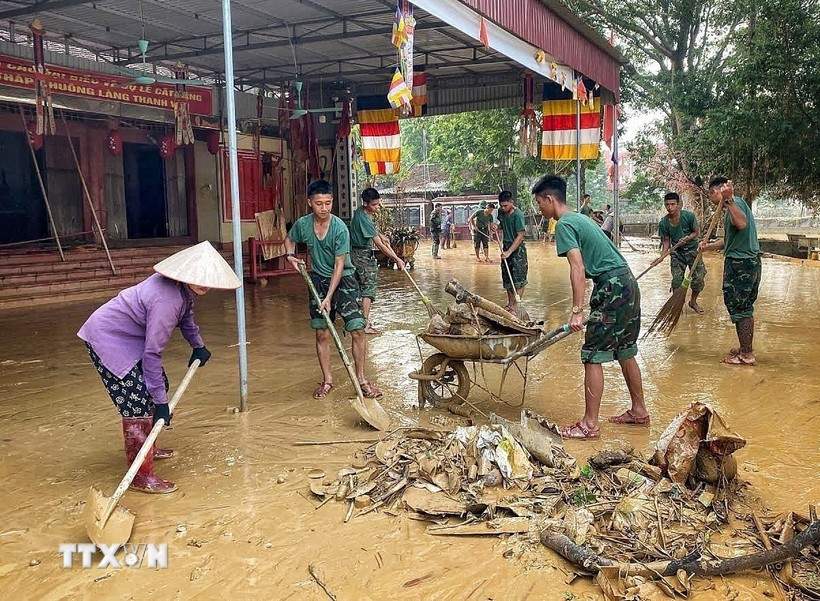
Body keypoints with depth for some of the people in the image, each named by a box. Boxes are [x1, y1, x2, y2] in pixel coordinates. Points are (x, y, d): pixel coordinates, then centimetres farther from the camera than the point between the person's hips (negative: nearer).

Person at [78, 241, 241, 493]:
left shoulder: (185, 287, -6)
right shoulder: (166, 300, -34)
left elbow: (186, 314, 18)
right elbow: (152, 353, -32)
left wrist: (198, 346, 28)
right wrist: (161, 403, -26)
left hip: (129, 336, 10)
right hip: (107, 338, -10)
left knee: (158, 386, 18)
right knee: (137, 402, -13)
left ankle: (147, 448, 36)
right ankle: (142, 477, -7)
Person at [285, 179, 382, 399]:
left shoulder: (339, 228, -21)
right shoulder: (302, 224, -9)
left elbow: (339, 265, -19)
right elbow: (289, 239, 16)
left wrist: (329, 297, -22)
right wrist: (291, 254, -5)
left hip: (344, 280, -3)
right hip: (318, 281, 3)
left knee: (357, 330, -9)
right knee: (322, 333, 5)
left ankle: (361, 379, 5)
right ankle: (327, 380, 20)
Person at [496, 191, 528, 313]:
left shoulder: (517, 214, -20)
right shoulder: (501, 211, 1)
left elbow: (520, 236, -21)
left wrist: (509, 252, -24)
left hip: (517, 248, -7)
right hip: (506, 246, 7)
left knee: (519, 277, -5)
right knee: (507, 277, 11)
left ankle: (516, 306, -4)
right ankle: (510, 303, 22)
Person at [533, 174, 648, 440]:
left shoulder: (564, 225, -9)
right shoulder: (579, 218, 20)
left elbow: (578, 268, -19)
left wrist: (577, 311, -22)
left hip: (612, 288, -10)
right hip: (628, 283, 10)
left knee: (592, 356, -5)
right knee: (625, 352, 19)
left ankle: (590, 424, -1)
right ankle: (639, 410, 30)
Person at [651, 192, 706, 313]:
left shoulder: (689, 216, -18)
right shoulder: (663, 222, -13)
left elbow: (697, 232, -7)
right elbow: (666, 241, -5)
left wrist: (686, 238, -25)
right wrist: (662, 256, -20)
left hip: (692, 249, -1)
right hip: (677, 252, 1)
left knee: (699, 278, -4)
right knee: (677, 280, -3)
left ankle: (693, 302, 20)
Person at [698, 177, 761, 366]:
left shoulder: (736, 202, -11)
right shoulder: (734, 204, 19)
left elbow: (741, 224, -33)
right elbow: (729, 241, 20)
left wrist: (728, 200, -35)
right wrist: (708, 246, 7)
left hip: (740, 264, -10)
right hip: (750, 263, 10)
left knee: (739, 309, -3)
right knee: (745, 308, 17)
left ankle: (746, 355, 3)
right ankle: (746, 349, 27)